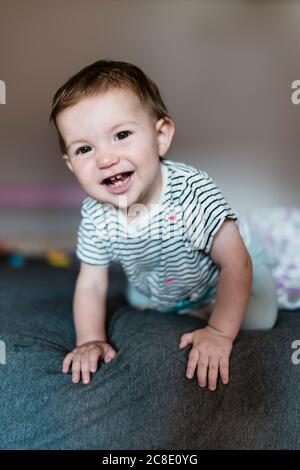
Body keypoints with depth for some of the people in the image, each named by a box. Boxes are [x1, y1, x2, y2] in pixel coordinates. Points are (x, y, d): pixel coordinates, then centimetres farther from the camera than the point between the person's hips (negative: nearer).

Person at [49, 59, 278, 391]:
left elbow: (236, 263, -34)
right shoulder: (95, 216, -26)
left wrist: (220, 333, -31)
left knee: (259, 320, -13)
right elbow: (91, 284, -14)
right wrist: (91, 339, -23)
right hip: (158, 295, 4)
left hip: (215, 284, -4)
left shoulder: (193, 191, -41)